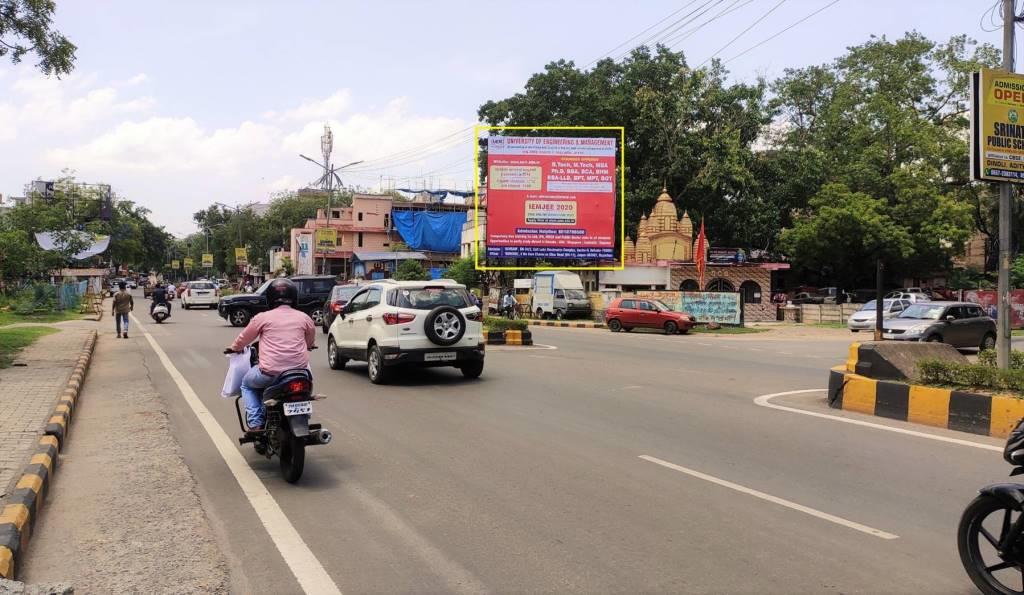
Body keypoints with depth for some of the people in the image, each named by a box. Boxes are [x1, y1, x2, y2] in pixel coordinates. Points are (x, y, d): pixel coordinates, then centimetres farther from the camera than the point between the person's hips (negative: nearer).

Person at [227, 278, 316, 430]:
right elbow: (311, 341, 23)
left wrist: (234, 348, 36)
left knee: (247, 384, 27)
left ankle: (255, 423, 9)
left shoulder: (262, 317, 0)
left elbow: (244, 337, 15)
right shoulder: (304, 317, 6)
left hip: (270, 373, -2)